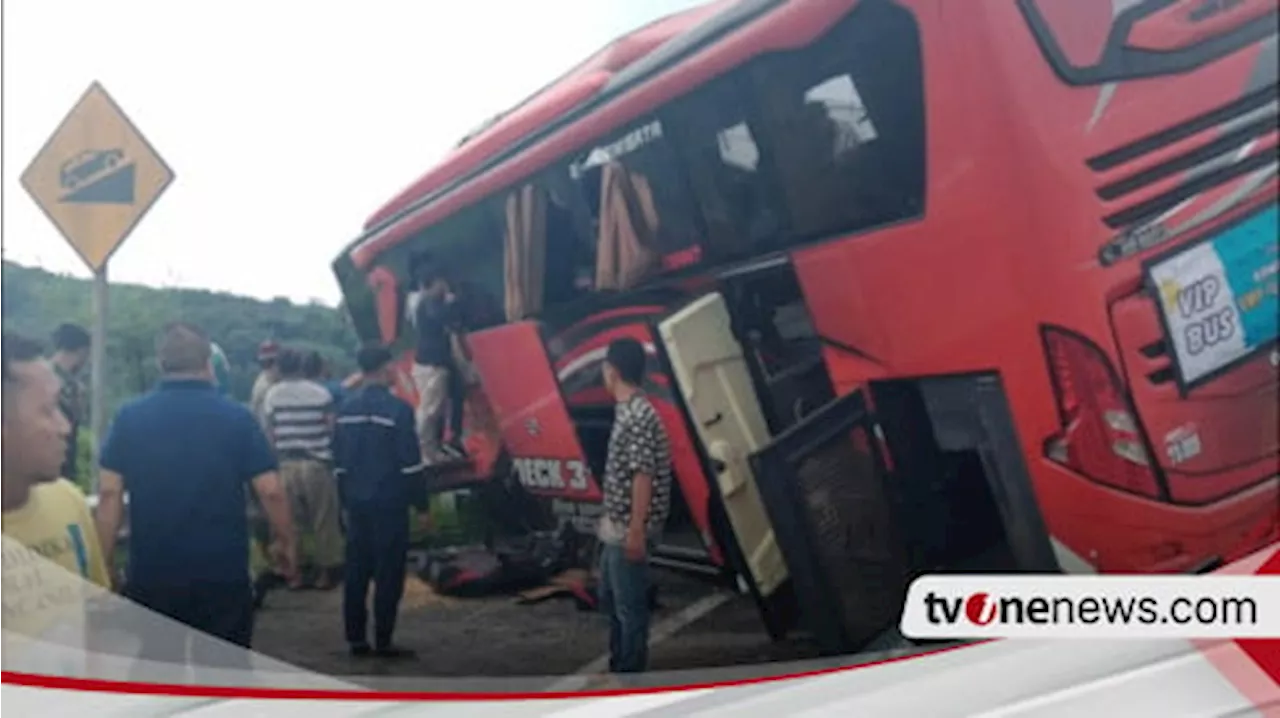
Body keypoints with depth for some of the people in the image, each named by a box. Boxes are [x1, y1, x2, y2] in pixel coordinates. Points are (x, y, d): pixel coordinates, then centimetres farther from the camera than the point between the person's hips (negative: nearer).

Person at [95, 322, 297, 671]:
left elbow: (109, 493, -5)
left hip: (151, 573, 1)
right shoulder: (237, 417, -7)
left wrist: (101, 565, 3)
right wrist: (285, 542, 7)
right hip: (223, 573, -1)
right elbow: (271, 491, -8)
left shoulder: (129, 417, -3)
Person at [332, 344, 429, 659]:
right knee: (388, 573, -1)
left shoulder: (346, 409, 8)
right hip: (389, 503, -6)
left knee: (356, 570, 10)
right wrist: (422, 503, -6)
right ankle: (383, 641, 2)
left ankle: (356, 639, 15)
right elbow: (410, 461, -13)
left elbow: (339, 460, 14)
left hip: (356, 502, 7)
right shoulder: (398, 408, -12)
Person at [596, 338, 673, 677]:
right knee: (610, 598, 20)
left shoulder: (639, 415, -20)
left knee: (630, 605, 0)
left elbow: (643, 475, -23)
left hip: (628, 530, -10)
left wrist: (636, 530, -24)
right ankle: (618, 669, 33)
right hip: (615, 526, 10)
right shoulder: (627, 410, 11)